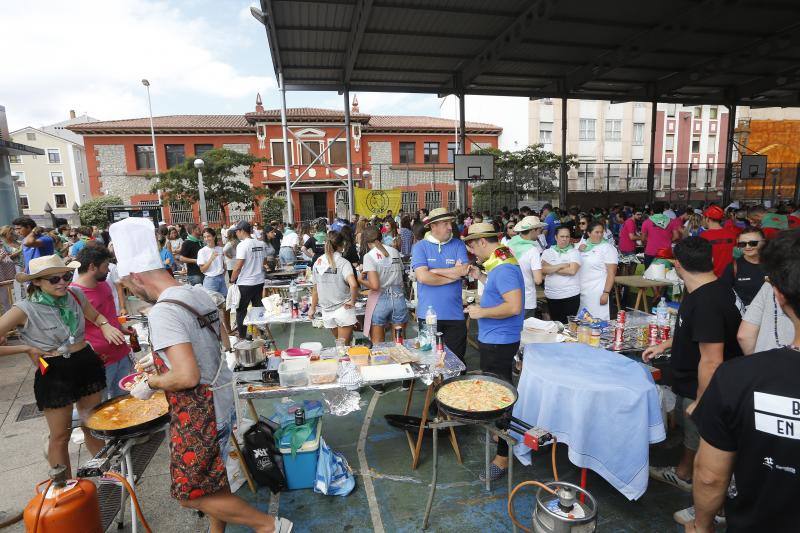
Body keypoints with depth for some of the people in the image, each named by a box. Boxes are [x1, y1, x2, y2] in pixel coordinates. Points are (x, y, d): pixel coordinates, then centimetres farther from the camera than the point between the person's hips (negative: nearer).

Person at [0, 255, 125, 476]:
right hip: (54, 374, -4)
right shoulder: (24, 310, -17)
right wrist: (26, 348, -15)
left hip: (86, 364, 4)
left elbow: (95, 316, 15)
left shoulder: (75, 296, -5)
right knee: (60, 436, 10)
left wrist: (105, 325, -5)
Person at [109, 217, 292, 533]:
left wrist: (150, 383, -10)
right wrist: (162, 358, 22)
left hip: (199, 411, -9)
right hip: (219, 399, 9)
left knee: (191, 494, 7)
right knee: (212, 476, 24)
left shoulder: (164, 311, -24)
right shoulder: (199, 294, 3)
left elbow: (187, 377, -28)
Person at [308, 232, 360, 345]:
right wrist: (352, 301, -13)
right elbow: (353, 285, -30)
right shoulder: (343, 263, -14)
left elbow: (315, 288, 8)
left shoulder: (318, 263, 1)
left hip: (326, 311, 5)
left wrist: (313, 308, 20)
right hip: (343, 309, -5)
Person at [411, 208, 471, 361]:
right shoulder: (420, 247, -1)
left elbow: (464, 270, -11)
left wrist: (433, 270, -9)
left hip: (455, 314, 2)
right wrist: (453, 274, -8)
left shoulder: (458, 245, 5)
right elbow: (423, 277, -15)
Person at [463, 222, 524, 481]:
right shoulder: (499, 263, 10)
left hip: (498, 343, -10)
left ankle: (503, 456, 11)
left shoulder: (503, 268, -22)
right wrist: (481, 277, 13)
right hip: (493, 340, 11)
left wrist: (482, 312, -20)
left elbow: (514, 306, -30)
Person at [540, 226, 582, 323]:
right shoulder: (547, 252, 7)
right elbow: (543, 269, -8)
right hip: (551, 296, 2)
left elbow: (572, 271, -14)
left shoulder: (574, 252, 1)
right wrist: (561, 265, -11)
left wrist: (552, 269, -7)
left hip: (570, 295, -2)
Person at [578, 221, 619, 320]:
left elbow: (611, 273, -10)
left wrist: (606, 293, -16)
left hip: (598, 293, -5)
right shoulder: (582, 245, 11)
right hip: (581, 292, 5)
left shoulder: (607, 248, -6)